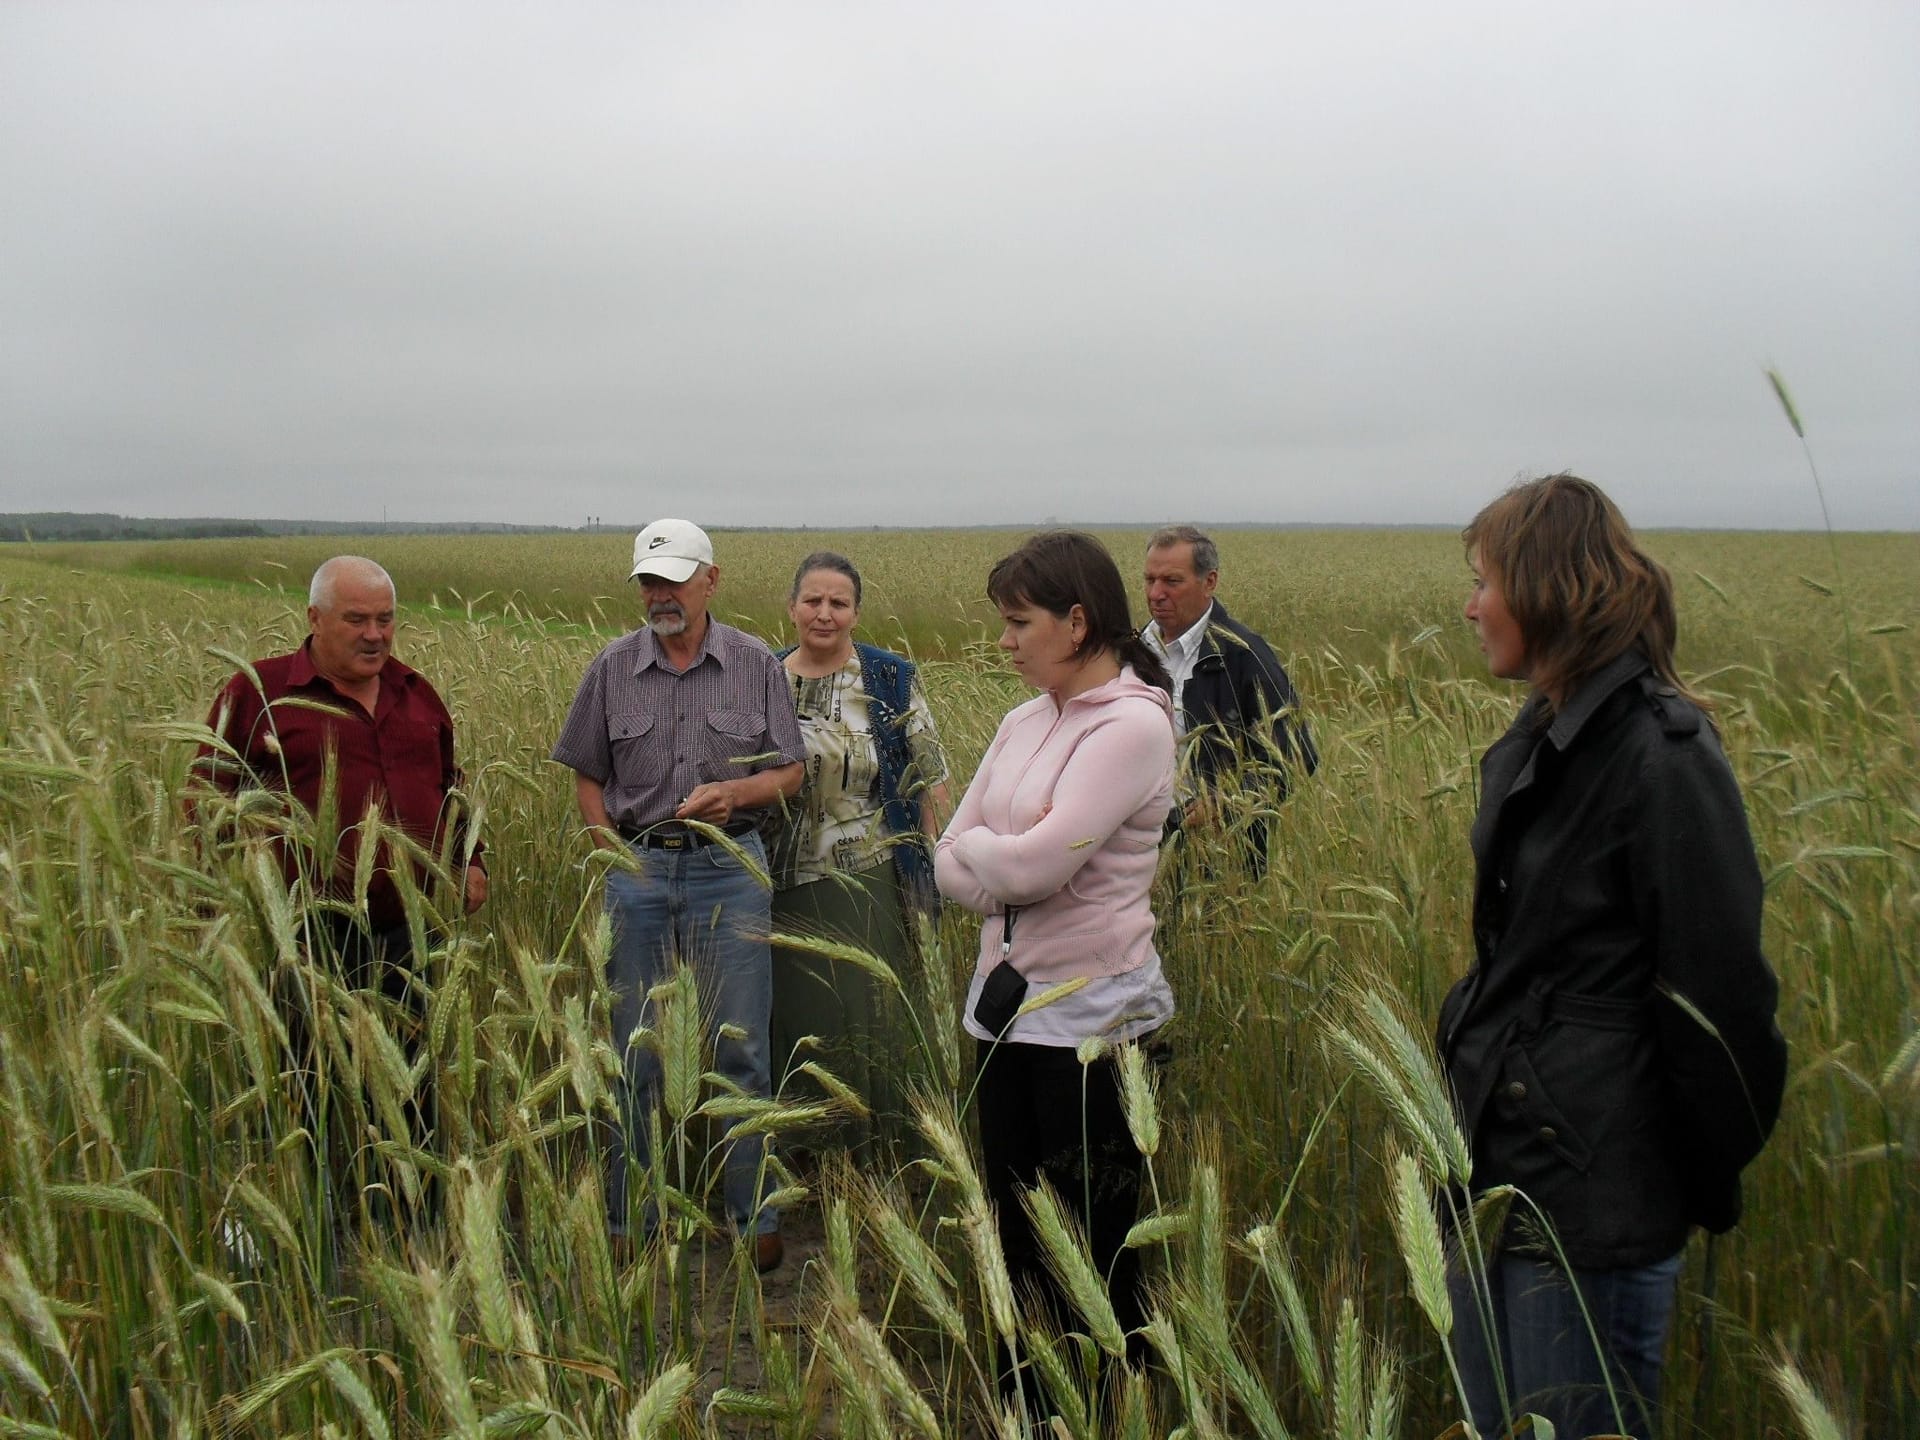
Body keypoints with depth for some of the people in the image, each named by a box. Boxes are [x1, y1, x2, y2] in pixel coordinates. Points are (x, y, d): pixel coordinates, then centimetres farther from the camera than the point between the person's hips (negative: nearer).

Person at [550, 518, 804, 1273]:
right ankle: (626, 1223, 20)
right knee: (633, 1054, 7)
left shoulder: (757, 665, 1)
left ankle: (755, 1218, 15)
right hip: (638, 870, 1)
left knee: (740, 1051, 2)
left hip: (730, 869, -1)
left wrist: (736, 791, -17)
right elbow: (588, 777, 10)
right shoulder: (612, 668, 4)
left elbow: (790, 773, 3)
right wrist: (615, 856, -2)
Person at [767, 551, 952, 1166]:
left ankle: (873, 1155, 22)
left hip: (867, 883, -3)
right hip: (785, 884, 3)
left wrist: (939, 860, -6)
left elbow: (930, 778, -1)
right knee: (794, 1016, 11)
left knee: (865, 1016, 3)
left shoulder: (891, 679, -5)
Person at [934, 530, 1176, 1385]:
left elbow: (1036, 863, -23)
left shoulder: (1134, 724, -14)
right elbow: (949, 869, 6)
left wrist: (977, 843, -4)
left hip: (1090, 1014, -7)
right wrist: (1011, 859, -13)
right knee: (1015, 1228, 18)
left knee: (1093, 1247, 6)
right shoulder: (1024, 723, 9)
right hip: (1005, 997, 8)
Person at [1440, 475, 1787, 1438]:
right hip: (1503, 1161, 9)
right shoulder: (1539, 744, 9)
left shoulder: (1660, 754, -19)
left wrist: (1711, 1187, -9)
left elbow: (1720, 993, -17)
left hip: (1594, 1193, -9)